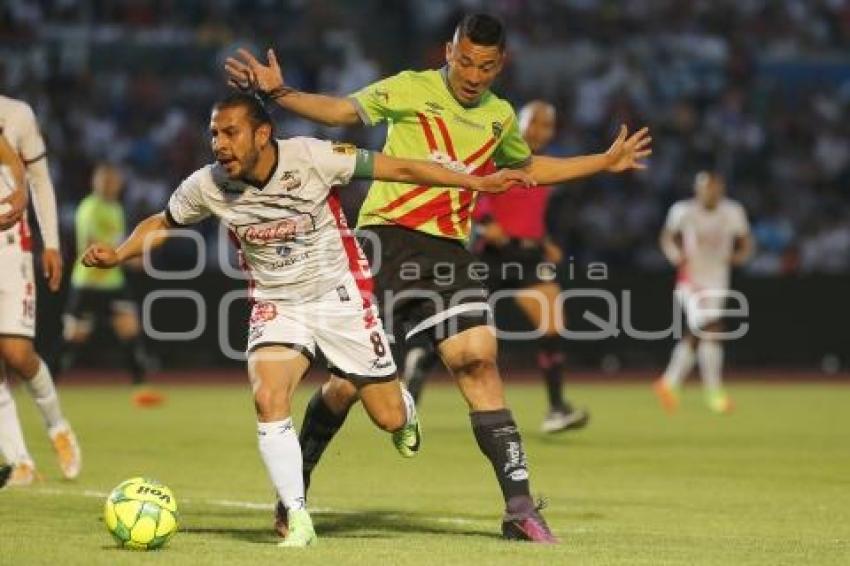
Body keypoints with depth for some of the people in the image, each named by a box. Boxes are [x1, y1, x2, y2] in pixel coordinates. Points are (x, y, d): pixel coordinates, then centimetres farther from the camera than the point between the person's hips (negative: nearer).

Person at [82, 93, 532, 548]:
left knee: (389, 418, 2)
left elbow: (399, 169, -16)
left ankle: (405, 410, 43)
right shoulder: (207, 186, -14)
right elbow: (162, 224, 7)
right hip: (275, 304, 2)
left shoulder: (311, 157, -23)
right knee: (268, 399, -25)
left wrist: (479, 183, -16)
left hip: (340, 294, -2)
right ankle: (297, 521, -13)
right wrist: (117, 255, -11)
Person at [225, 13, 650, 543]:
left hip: (449, 251, 4)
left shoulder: (500, 117, 15)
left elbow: (528, 167, 34)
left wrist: (606, 162, 33)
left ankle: (520, 508, -11)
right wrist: (278, 92, -19)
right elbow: (341, 110, -4)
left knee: (480, 361, -11)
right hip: (388, 239, -4)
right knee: (351, 376, -4)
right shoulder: (411, 90, 0)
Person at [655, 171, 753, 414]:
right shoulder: (684, 211, -7)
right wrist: (678, 255, -12)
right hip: (692, 279, -4)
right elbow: (668, 238, 7)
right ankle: (715, 393, -16)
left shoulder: (732, 212, -1)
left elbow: (746, 244, 9)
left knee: (695, 336, 10)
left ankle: (670, 383, 26)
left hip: (718, 281, 4)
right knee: (710, 330, -18)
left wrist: (738, 256, -13)